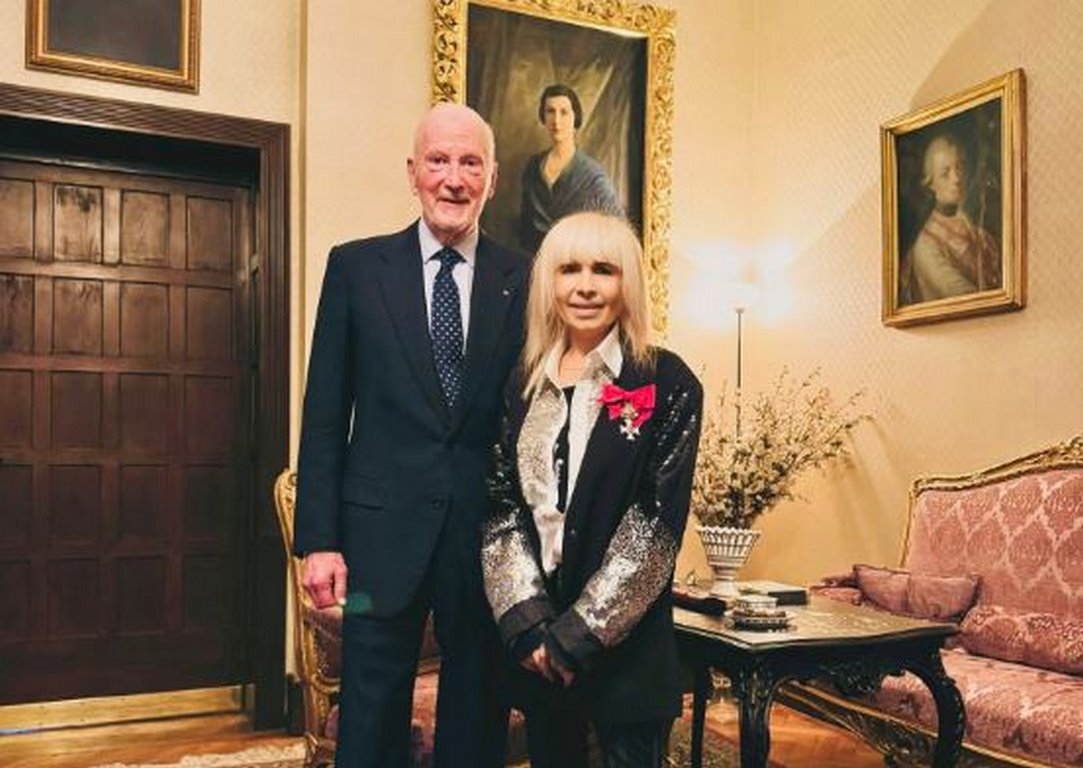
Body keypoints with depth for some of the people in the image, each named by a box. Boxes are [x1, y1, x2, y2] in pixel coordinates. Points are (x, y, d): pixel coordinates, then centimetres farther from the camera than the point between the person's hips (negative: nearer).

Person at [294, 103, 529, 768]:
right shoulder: (356, 267, 1)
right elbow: (325, 415, 1)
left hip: (489, 532, 1)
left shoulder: (524, 281, 2)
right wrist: (320, 539, -4)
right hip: (384, 530, -1)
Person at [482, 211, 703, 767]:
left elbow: (656, 522, -12)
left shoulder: (666, 384, -7)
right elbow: (501, 503, 1)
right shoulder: (524, 385, 6)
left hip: (624, 641, -4)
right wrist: (529, 621, -10)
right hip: (534, 643, 4)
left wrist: (578, 633, -13)